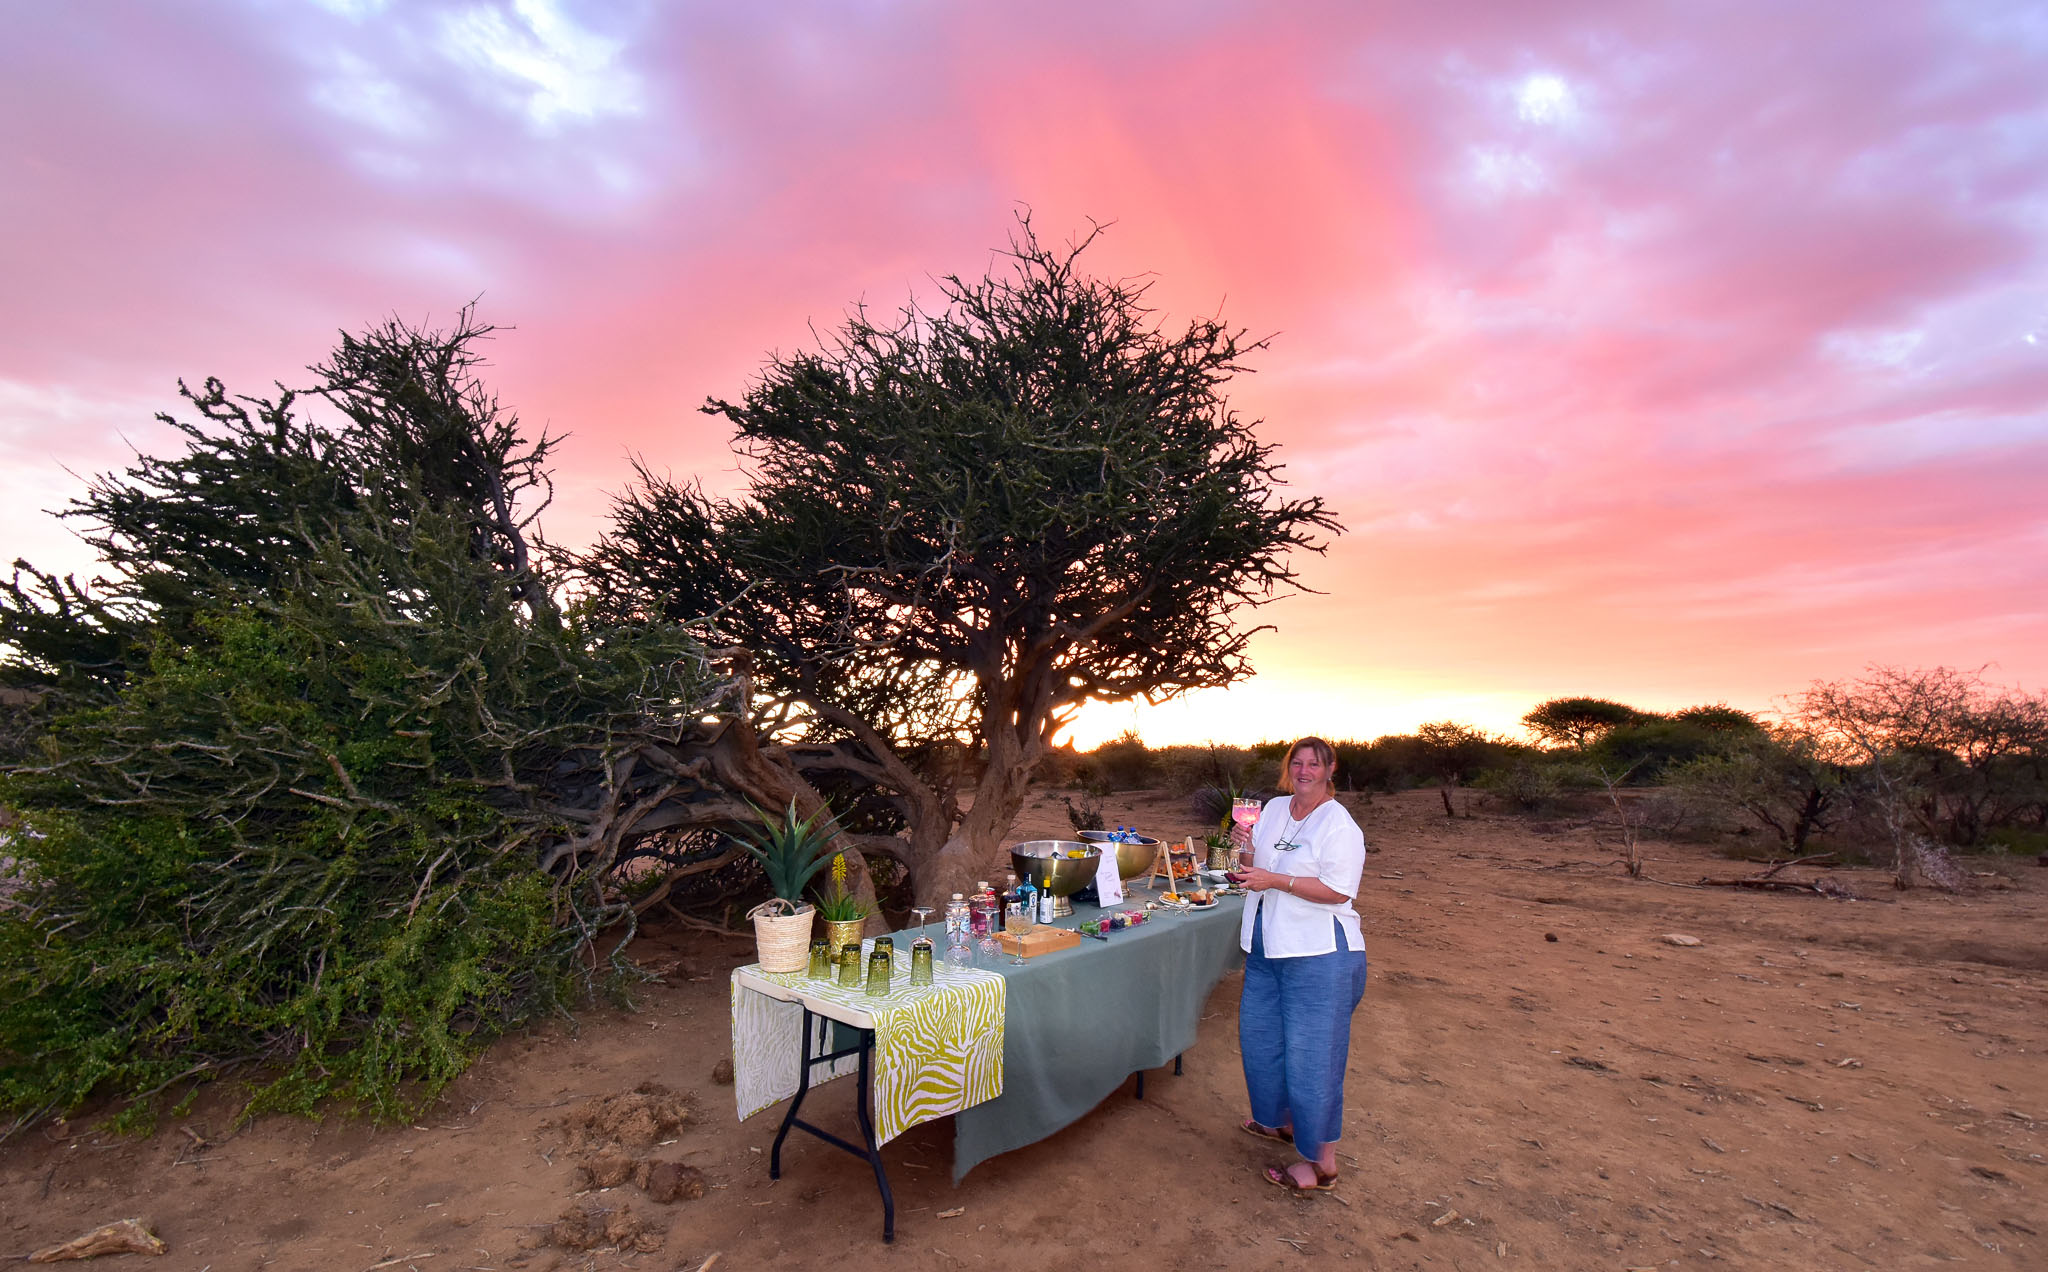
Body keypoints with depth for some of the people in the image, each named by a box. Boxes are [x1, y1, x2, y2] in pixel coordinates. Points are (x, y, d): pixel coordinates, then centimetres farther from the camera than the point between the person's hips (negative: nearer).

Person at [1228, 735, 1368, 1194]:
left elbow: (1338, 890, -20)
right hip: (1267, 948, 8)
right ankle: (1282, 1120, 42)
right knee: (1261, 1036, 20)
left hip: (1318, 955, -8)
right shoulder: (1274, 809, 7)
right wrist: (1245, 846, -7)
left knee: (1312, 1054, 0)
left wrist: (1277, 880, -25)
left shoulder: (1339, 826, -14)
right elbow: (1255, 867, 14)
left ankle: (1321, 1162, 15)